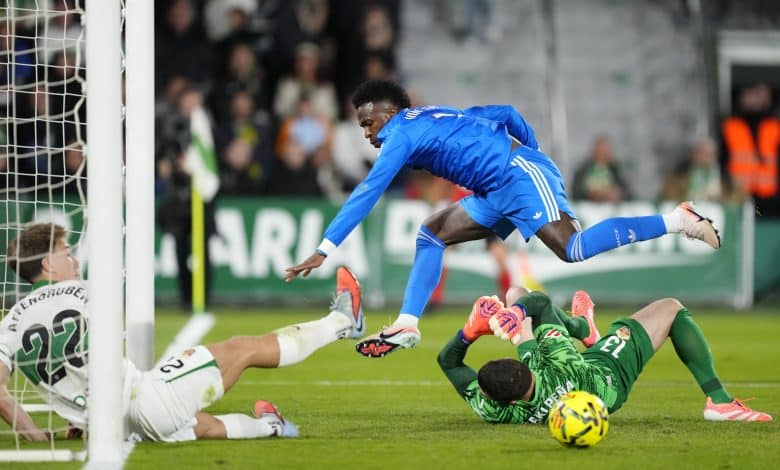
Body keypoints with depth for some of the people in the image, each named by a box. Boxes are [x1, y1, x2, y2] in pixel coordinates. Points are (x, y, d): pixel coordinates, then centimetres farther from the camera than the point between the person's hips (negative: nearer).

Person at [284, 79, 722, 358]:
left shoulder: (403, 133, -5)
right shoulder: (432, 118, 22)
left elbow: (367, 193, -13)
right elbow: (507, 114, 27)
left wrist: (323, 251, -14)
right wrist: (535, 155, 29)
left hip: (520, 174, -10)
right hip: (501, 191, 10)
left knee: (575, 249, -23)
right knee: (432, 234, 10)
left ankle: (677, 220, -18)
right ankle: (408, 326, 6)